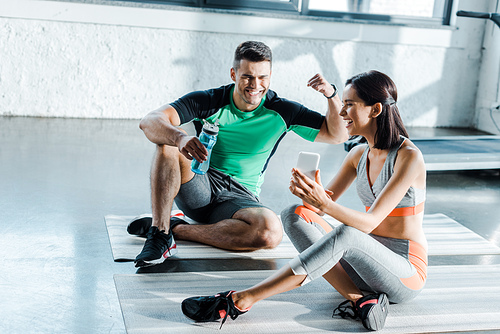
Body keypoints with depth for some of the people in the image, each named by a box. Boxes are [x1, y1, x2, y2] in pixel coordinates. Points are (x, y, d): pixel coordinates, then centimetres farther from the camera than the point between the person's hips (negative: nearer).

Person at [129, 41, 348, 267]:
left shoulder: (280, 112, -1)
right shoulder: (208, 101, -7)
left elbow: (337, 135, -1)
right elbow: (150, 121, -20)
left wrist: (331, 95, -20)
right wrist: (180, 138, -43)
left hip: (238, 198, 1)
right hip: (198, 188, -1)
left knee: (271, 232, -34)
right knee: (168, 142, -29)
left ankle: (176, 228, -22)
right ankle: (159, 234, -31)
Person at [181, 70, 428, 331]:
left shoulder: (409, 156, -14)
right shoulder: (359, 155, 8)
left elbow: (369, 222, -23)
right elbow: (320, 207, 6)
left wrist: (323, 204, -40)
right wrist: (306, 194, -18)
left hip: (406, 274, -7)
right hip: (367, 264, 7)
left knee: (345, 234, -38)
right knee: (295, 214, -12)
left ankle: (240, 300, -37)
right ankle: (358, 299, -24)